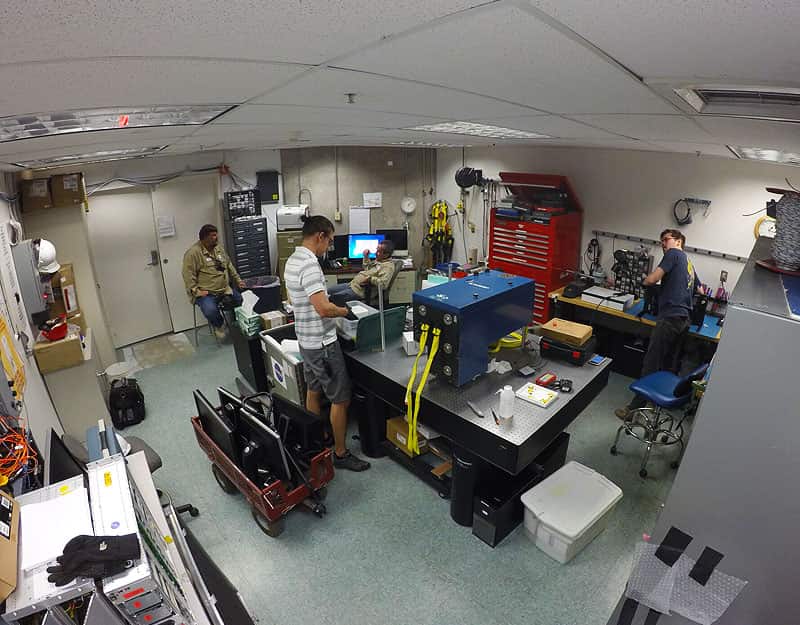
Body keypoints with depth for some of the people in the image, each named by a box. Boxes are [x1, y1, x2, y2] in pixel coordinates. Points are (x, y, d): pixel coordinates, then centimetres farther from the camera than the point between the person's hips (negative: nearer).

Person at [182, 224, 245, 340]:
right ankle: (219, 325, 2)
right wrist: (196, 291, -22)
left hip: (225, 290, 7)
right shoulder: (193, 253, -13)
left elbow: (230, 266, 22)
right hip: (206, 293, -7)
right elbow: (188, 275, -16)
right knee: (210, 310, -32)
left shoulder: (218, 249, 11)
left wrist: (238, 280, 17)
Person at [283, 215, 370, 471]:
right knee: (340, 399, 2)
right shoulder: (309, 264, -24)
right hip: (322, 343, -10)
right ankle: (341, 454, 14)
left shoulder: (292, 260, 8)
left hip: (306, 340, 10)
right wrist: (346, 312, -15)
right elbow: (324, 308, -31)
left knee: (313, 391, 22)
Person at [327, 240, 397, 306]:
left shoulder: (388, 266, -17)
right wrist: (366, 257, 19)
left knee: (332, 298, -15)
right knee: (328, 291, 10)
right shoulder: (378, 260, 14)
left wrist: (369, 279, -28)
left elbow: (383, 284, -32)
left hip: (359, 291, -10)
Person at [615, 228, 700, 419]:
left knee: (651, 366, -9)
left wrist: (646, 281, 9)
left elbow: (651, 280, -11)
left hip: (670, 317, -9)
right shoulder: (689, 263, 24)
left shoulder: (674, 254, 0)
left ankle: (635, 408, -8)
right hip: (685, 319, 9)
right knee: (669, 366, 14)